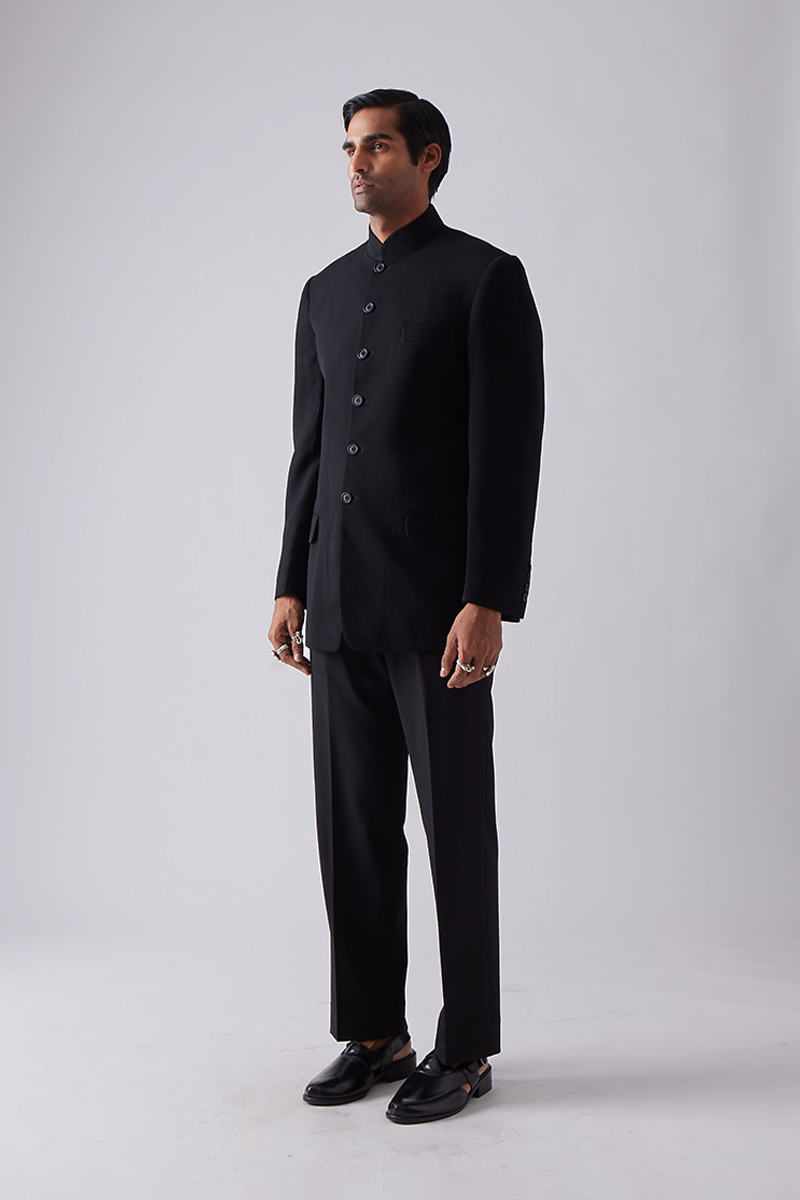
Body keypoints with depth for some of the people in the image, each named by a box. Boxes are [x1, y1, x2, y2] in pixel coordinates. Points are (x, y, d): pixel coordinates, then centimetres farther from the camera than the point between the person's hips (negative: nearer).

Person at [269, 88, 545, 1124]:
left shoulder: (486, 278, -4)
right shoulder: (326, 292, 16)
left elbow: (510, 452, -11)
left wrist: (490, 603, -18)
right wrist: (292, 587, 10)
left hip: (439, 603, -6)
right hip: (342, 607, 6)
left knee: (455, 826, 2)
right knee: (354, 827, 10)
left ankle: (464, 1049, 16)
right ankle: (373, 1033, 23)